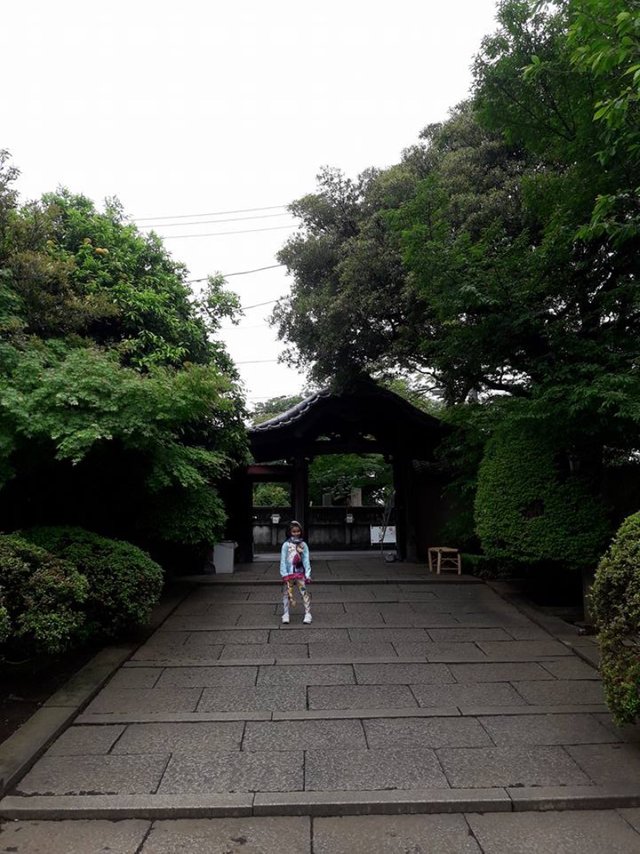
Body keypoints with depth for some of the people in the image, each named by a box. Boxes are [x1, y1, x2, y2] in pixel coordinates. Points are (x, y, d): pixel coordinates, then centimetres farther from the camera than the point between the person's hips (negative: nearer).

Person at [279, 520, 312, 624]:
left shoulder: (303, 545, 2)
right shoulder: (286, 545, -2)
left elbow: (306, 560, 1)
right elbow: (283, 560, -3)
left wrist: (307, 574, -5)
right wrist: (284, 574, -9)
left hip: (300, 573, 1)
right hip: (289, 574, -1)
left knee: (304, 593, -4)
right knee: (287, 593, 3)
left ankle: (308, 614, 0)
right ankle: (285, 614, 12)